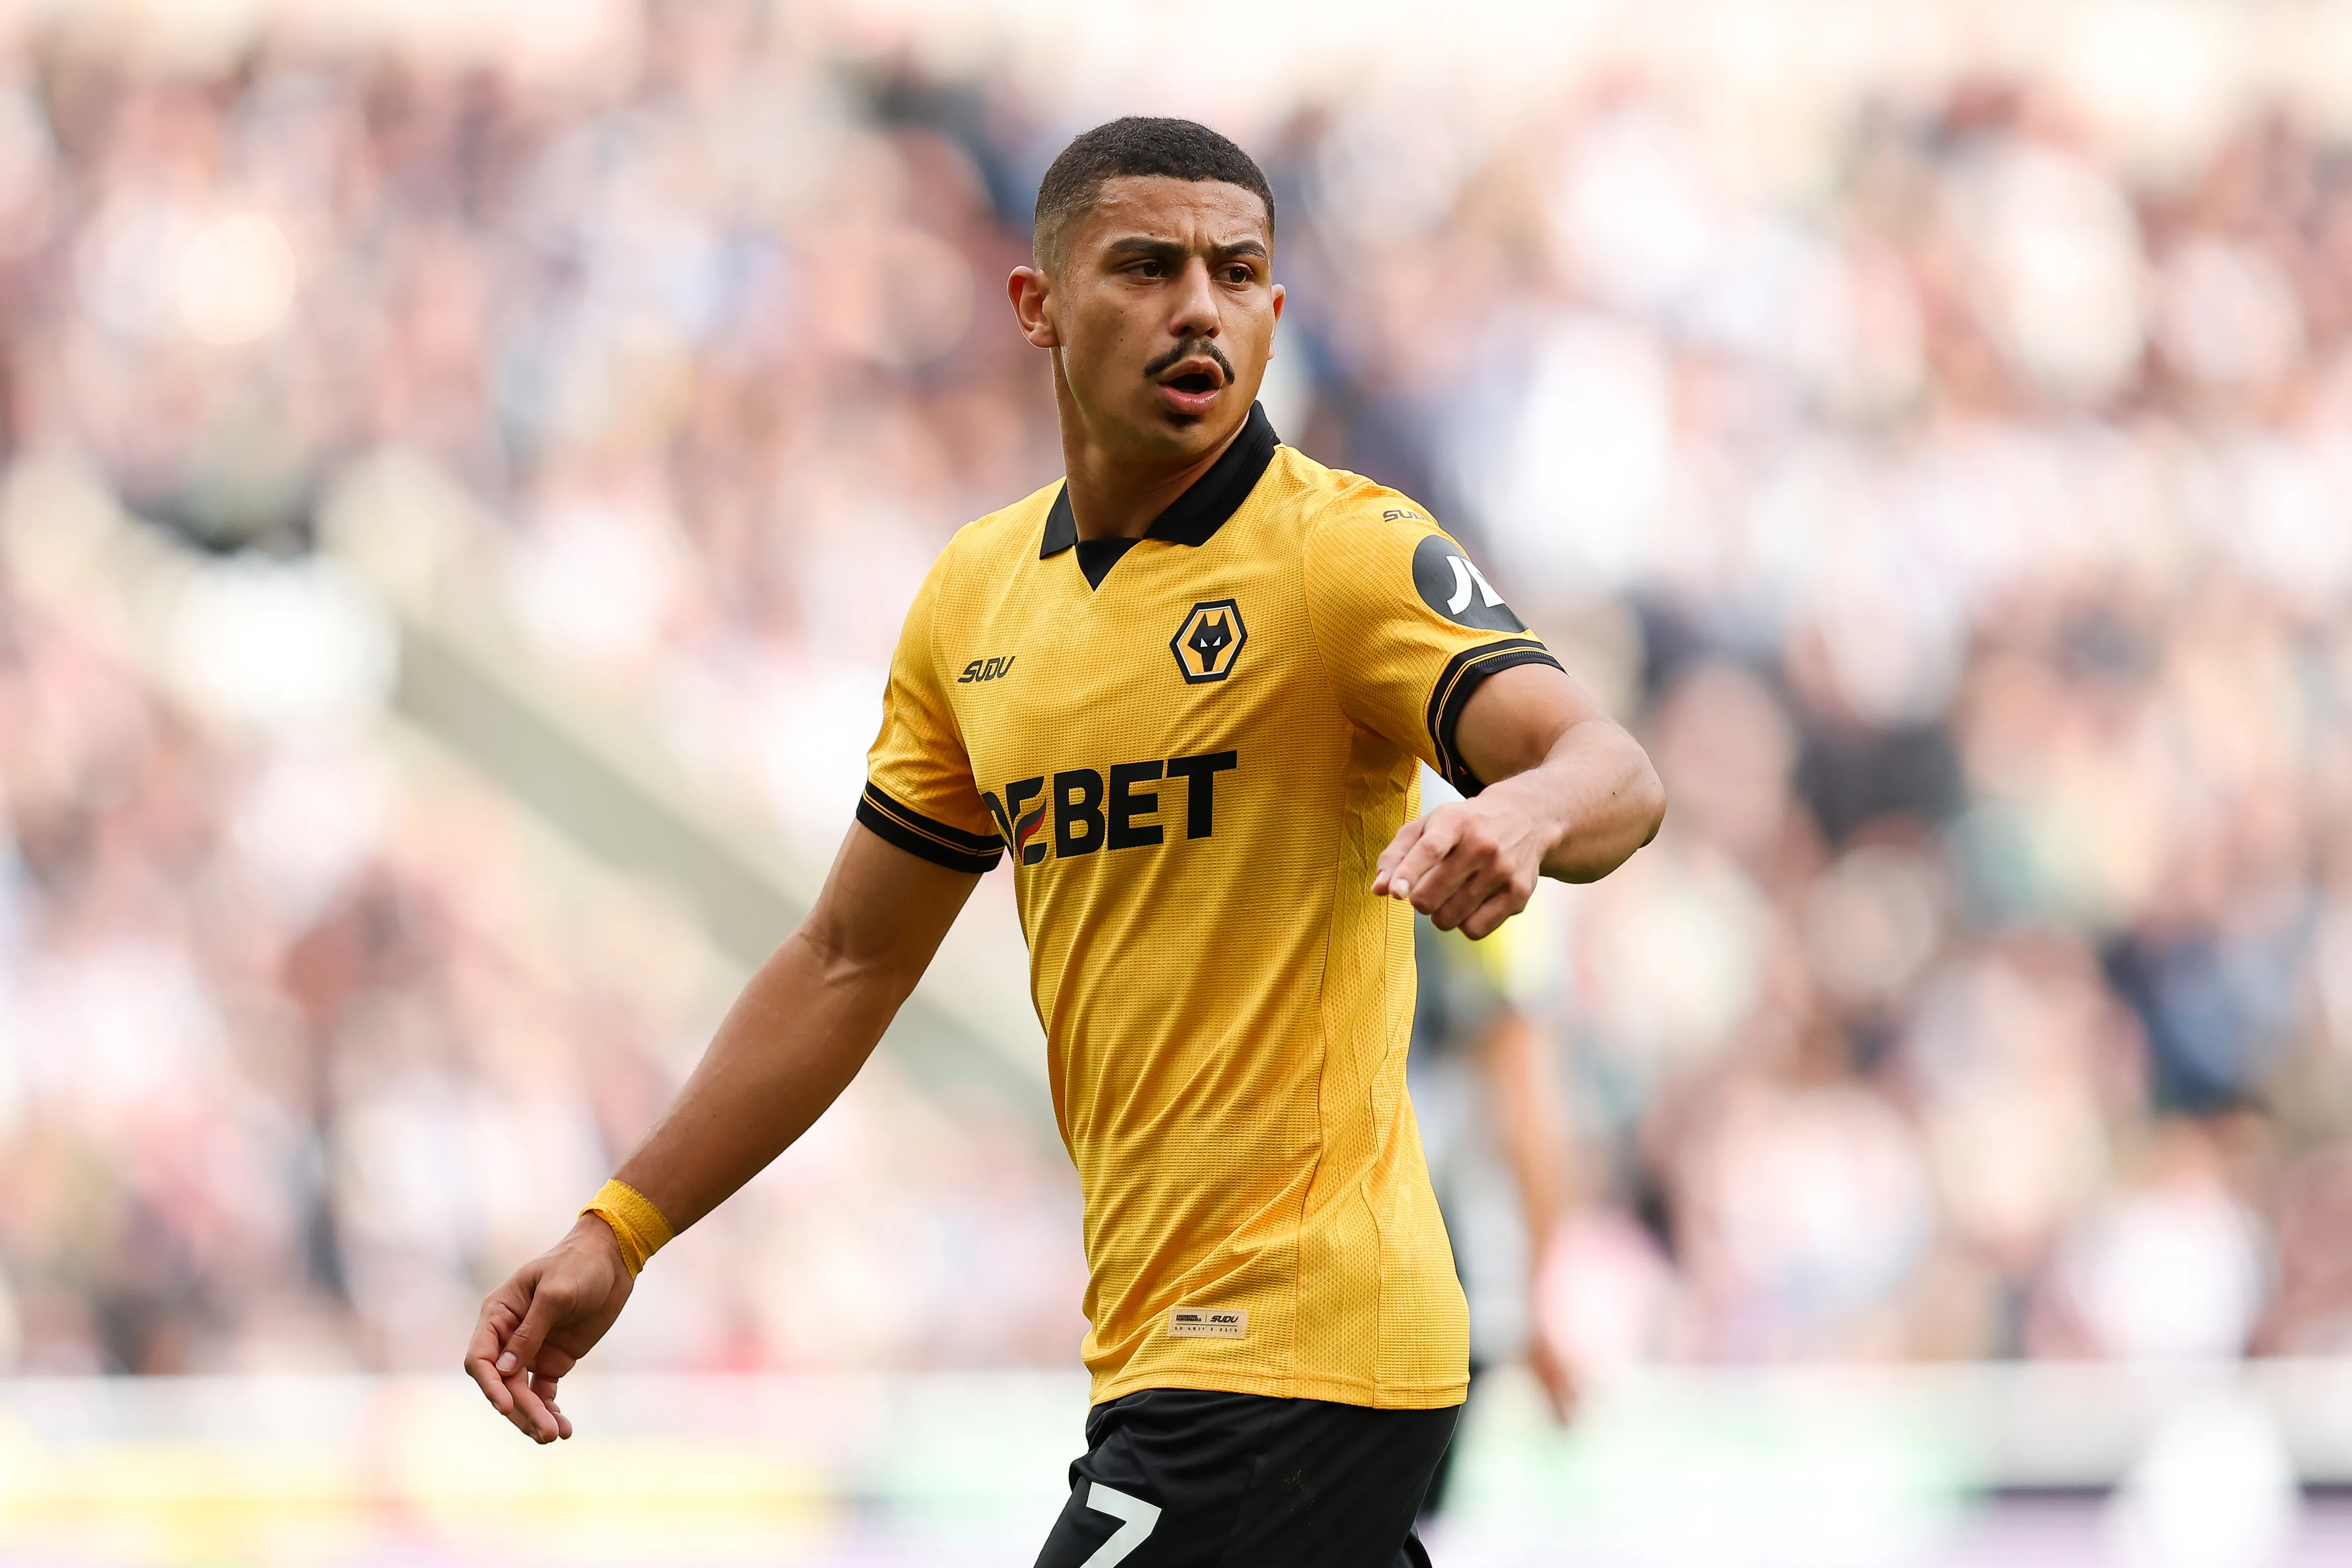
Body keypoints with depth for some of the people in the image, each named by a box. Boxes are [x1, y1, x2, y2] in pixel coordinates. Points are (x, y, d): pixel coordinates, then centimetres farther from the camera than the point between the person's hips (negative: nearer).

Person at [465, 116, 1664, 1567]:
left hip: (1293, 1350, -7)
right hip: (1158, 1337, 7)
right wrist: (621, 1231, 15)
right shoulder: (977, 594, 11)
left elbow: (1612, 776, -24)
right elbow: (851, 962, 19)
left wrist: (1526, 812, -48)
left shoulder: (1349, 551, -9)